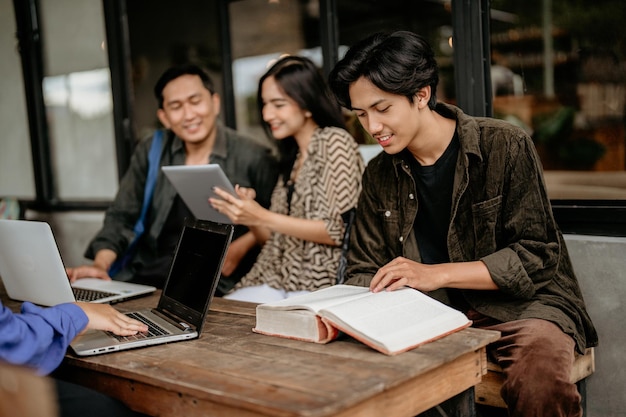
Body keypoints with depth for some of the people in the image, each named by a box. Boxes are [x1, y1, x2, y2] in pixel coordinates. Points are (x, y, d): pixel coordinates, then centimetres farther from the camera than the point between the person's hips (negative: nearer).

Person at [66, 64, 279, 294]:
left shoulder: (254, 158, -3)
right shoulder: (150, 153, 10)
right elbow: (121, 217, 9)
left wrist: (242, 246, -14)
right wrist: (101, 264, -7)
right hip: (145, 277, 5)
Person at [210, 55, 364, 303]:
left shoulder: (334, 141, -4)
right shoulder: (291, 156, 19)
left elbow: (339, 231, -13)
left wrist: (262, 217, -15)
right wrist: (247, 215, -1)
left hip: (320, 287, -6)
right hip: (275, 282, 7)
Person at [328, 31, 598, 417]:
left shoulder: (505, 146, -9)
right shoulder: (379, 175, 5)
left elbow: (536, 255, -11)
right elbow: (363, 271, 8)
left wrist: (437, 274, -20)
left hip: (522, 304, -4)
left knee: (538, 383, -36)